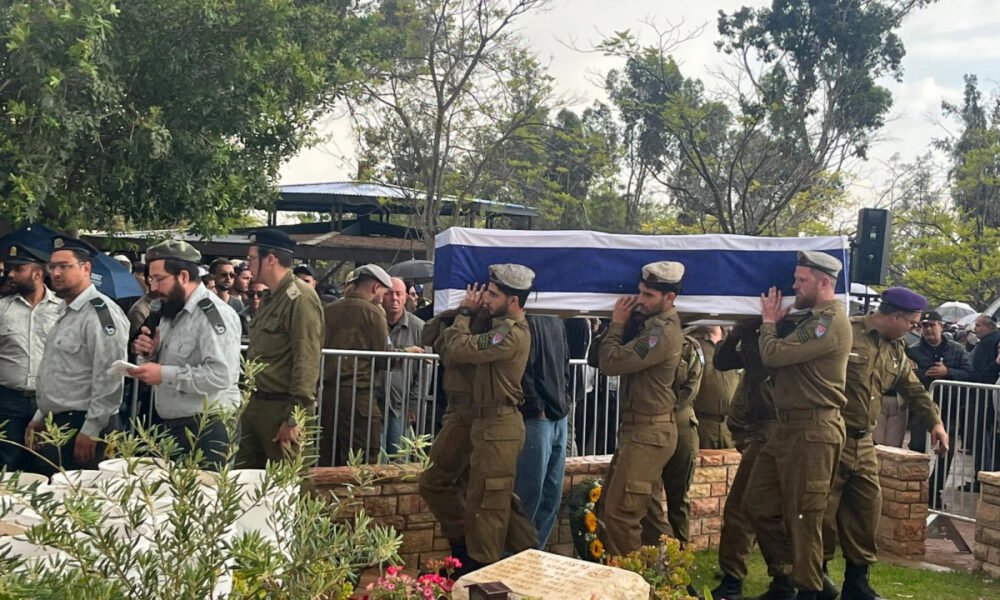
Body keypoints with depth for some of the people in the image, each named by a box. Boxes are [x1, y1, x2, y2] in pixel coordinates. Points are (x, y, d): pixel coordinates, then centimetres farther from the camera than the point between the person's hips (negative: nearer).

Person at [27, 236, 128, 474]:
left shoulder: (101, 313, -15)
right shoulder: (67, 313, 17)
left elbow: (109, 379, -21)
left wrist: (90, 432, -21)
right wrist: (40, 417, 21)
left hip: (82, 430, -9)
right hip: (55, 427, 9)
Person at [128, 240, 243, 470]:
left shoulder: (214, 314, -17)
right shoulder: (171, 312, 13)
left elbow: (221, 375, -27)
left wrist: (164, 374, -24)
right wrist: (151, 355, 2)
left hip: (204, 431, -9)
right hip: (168, 427, 9)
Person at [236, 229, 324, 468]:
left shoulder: (299, 298, -15)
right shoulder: (271, 299, 16)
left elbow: (307, 362, -21)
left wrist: (294, 418, -23)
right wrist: (249, 405, 20)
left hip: (281, 408, -10)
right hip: (256, 405, 10)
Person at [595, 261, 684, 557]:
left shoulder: (662, 332, -19)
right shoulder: (652, 325, 14)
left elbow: (610, 362, -22)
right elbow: (598, 357, 15)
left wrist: (617, 323, -8)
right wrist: (621, 324, 3)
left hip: (649, 433, -11)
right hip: (638, 429, 11)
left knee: (620, 513, -8)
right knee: (607, 508, 15)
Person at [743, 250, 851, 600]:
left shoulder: (831, 322, -16)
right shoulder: (814, 319, 18)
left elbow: (773, 355, -19)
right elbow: (785, 356, 19)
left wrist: (769, 322, -1)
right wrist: (774, 323, 9)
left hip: (812, 430, -10)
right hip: (790, 426, 10)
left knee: (802, 517, -1)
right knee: (757, 502, 12)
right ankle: (791, 570, 24)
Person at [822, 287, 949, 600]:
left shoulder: (896, 350, 13)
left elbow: (914, 390, 23)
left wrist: (934, 422, 13)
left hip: (863, 442, 8)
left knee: (867, 510, 8)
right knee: (824, 510, -1)